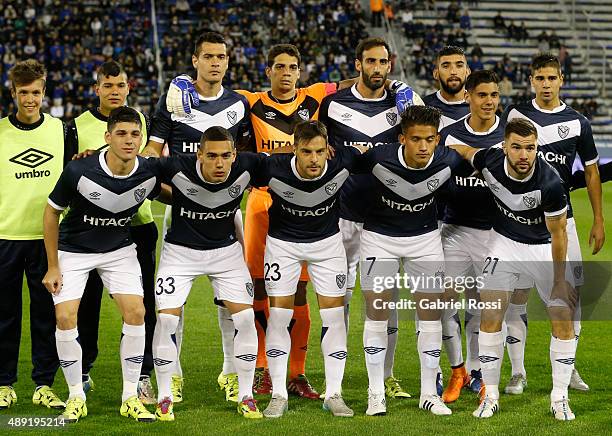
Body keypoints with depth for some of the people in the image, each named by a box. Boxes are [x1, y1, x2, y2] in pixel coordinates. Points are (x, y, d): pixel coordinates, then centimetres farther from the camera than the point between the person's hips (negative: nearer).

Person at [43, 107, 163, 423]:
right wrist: (53, 266, -9)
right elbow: (52, 211, -11)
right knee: (65, 318, -14)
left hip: (119, 249, 2)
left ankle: (131, 397, 2)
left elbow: (164, 194, 10)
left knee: (136, 314, -11)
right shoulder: (79, 171, -27)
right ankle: (76, 397, 4)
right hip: (73, 251, -2)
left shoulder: (149, 173, -18)